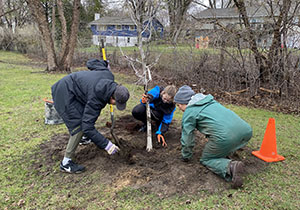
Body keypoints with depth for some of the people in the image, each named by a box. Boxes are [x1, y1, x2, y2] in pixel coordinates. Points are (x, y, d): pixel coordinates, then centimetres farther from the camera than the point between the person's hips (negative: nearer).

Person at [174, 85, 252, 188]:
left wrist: (186, 157, 24)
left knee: (206, 159, 11)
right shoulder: (208, 99, 29)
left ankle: (231, 167, -13)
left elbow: (187, 137, 9)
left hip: (225, 137, -8)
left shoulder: (189, 112, 7)